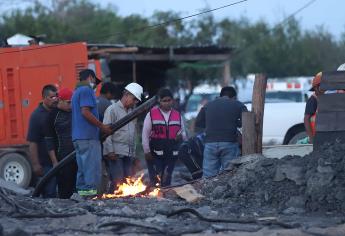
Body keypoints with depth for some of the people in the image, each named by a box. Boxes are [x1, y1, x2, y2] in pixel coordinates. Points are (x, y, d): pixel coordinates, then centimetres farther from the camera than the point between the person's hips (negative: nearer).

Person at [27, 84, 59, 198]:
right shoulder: (37, 115, -8)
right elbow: (32, 143, -11)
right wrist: (35, 164, -16)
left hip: (59, 161, 6)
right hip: (46, 163, -6)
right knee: (49, 194, -7)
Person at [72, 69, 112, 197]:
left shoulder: (76, 92, 23)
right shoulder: (87, 90, -7)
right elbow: (85, 112, -18)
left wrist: (101, 127, 20)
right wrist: (102, 127, -12)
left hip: (77, 137, 10)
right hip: (89, 137, -10)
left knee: (82, 169, 10)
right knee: (92, 168, -11)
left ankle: (81, 191, 10)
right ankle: (90, 191, -14)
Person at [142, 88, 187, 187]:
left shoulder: (177, 115, 10)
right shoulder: (151, 114, -1)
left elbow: (183, 133, 20)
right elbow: (145, 134, -1)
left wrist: (181, 135, -4)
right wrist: (147, 152, -6)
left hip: (171, 154, 4)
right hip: (155, 154, -4)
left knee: (166, 182, 8)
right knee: (155, 182, -8)